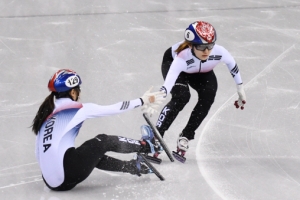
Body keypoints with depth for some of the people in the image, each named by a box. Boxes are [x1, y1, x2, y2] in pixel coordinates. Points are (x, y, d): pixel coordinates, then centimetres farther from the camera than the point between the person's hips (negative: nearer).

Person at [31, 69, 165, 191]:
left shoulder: (46, 112, 17)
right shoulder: (77, 109, -1)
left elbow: (38, 154, 21)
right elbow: (114, 109, 6)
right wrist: (142, 101, 17)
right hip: (68, 175, -7)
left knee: (95, 155, 29)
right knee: (104, 141, 13)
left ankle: (134, 166, 38)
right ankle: (146, 146, 31)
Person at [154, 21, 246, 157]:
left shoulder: (219, 52, -37)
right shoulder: (182, 57, -47)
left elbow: (232, 64, -13)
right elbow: (168, 83, -58)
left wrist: (240, 88, -4)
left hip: (202, 72, 4)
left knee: (207, 98, -20)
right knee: (181, 97, -28)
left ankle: (185, 136, -2)